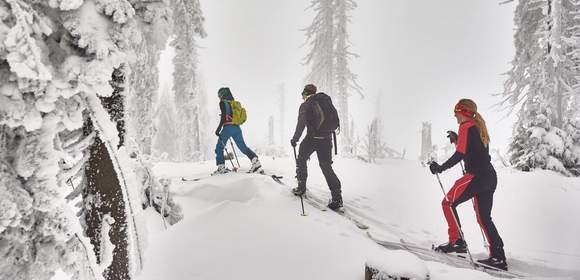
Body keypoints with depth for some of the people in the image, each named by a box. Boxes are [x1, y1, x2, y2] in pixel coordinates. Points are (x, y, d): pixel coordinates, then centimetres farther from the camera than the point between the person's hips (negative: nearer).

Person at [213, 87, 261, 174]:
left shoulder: (223, 102, -1)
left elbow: (224, 116, -12)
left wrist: (218, 128, -10)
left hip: (228, 127, -6)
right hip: (237, 127, 6)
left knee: (219, 147, 5)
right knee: (243, 146, 6)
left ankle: (221, 167, 0)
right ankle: (255, 160, -11)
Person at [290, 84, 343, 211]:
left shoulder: (305, 105, -5)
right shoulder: (327, 100, 11)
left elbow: (301, 124, -13)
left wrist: (295, 139, -4)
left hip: (312, 138, -4)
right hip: (327, 138, 5)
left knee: (301, 160, 20)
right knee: (326, 166, 7)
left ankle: (301, 188, 23)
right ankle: (337, 197, -3)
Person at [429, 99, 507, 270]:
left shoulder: (466, 127, -7)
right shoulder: (478, 126, 19)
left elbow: (460, 155, -13)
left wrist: (440, 168, -7)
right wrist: (457, 139, 24)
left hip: (476, 176, -9)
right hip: (490, 177, 9)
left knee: (448, 203, 2)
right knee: (484, 217, 13)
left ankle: (457, 242, 1)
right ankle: (498, 257, 13)